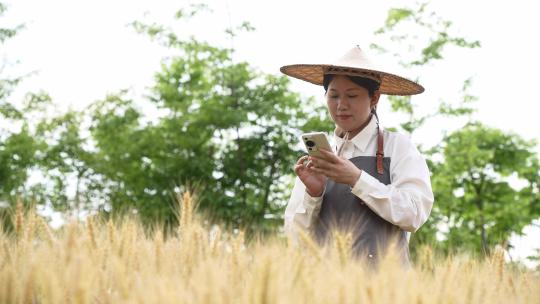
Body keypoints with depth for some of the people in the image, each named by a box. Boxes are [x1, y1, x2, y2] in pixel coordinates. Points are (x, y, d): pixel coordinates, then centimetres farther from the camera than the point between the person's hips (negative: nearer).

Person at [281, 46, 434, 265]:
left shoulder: (397, 146, 7)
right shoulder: (318, 159, 14)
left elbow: (414, 215, -4)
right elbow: (295, 236, 13)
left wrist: (357, 179, -10)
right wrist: (312, 194, -5)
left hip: (380, 272, -2)